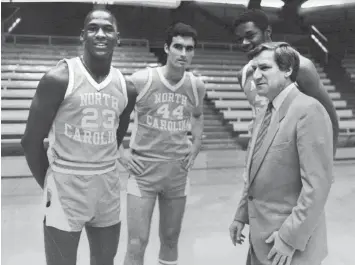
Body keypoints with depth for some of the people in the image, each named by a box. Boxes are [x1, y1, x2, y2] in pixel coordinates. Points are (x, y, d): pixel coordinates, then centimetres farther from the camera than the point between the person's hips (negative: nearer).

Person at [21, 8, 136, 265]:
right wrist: (49, 185, -1)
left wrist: (102, 171, 13)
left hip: (108, 188, 5)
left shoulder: (125, 88, 2)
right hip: (66, 185, -4)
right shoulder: (59, 78, -12)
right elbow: (31, 141, -8)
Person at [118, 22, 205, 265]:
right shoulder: (141, 80, -12)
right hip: (143, 169, -3)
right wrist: (120, 151, -7)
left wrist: (196, 146, 9)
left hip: (178, 170, 4)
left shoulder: (197, 86, 0)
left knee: (171, 239, 16)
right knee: (137, 243, -1)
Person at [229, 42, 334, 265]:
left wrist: (291, 239, -20)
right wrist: (242, 215, 12)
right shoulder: (264, 113, 9)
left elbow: (317, 184, -22)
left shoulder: (308, 110, -18)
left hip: (290, 240, -7)